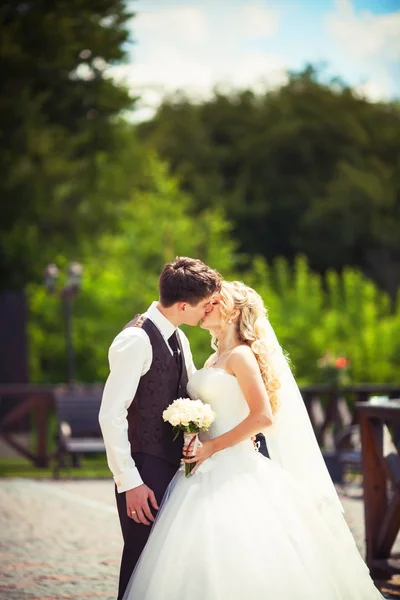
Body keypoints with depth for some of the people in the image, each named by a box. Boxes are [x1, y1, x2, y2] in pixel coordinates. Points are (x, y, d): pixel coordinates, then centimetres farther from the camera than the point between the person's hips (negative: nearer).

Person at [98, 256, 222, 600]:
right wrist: (129, 482, -21)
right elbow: (111, 415, -20)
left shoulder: (178, 339, 12)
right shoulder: (137, 340, -16)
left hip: (170, 465, 9)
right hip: (144, 471, -9)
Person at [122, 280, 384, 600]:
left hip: (233, 470, -8)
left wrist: (213, 446, -15)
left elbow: (263, 417, -16)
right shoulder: (213, 361, 18)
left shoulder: (241, 356, -7)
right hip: (208, 472, 8)